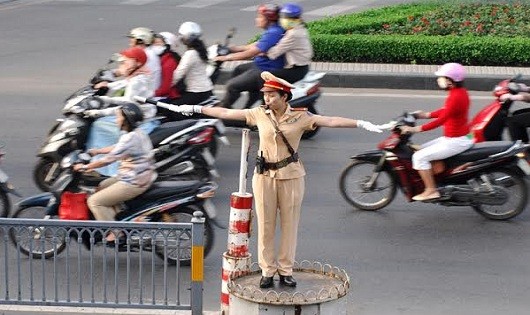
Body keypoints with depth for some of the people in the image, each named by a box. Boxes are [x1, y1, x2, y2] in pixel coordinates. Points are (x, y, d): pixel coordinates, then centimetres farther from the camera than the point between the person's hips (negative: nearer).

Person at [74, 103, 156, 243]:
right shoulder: (138, 133, 8)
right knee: (102, 186, 28)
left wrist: (85, 167, -12)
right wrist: (97, 151, 23)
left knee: (94, 201, -7)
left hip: (133, 183, -10)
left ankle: (115, 234, -8)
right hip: (144, 177, 10)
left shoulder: (130, 138, -22)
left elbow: (108, 159, -21)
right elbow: (116, 148, 23)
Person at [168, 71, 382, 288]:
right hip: (264, 175, 2)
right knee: (265, 224, 5)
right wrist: (196, 109, 11)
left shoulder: (300, 117, -6)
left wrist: (360, 124, -26)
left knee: (289, 224, 4)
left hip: (291, 175, -1)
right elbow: (226, 113, 8)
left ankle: (286, 271, 15)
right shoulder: (260, 114, 1)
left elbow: (330, 121, -15)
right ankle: (267, 271, 15)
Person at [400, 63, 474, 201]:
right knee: (422, 149, 17)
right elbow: (446, 111, 19)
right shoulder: (460, 92, 6)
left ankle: (431, 190, -7)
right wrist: (426, 115, 15)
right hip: (458, 137, 10)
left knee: (419, 157, -12)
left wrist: (416, 129, -26)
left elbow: (441, 120, -27)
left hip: (455, 141, -10)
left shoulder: (456, 96, -24)